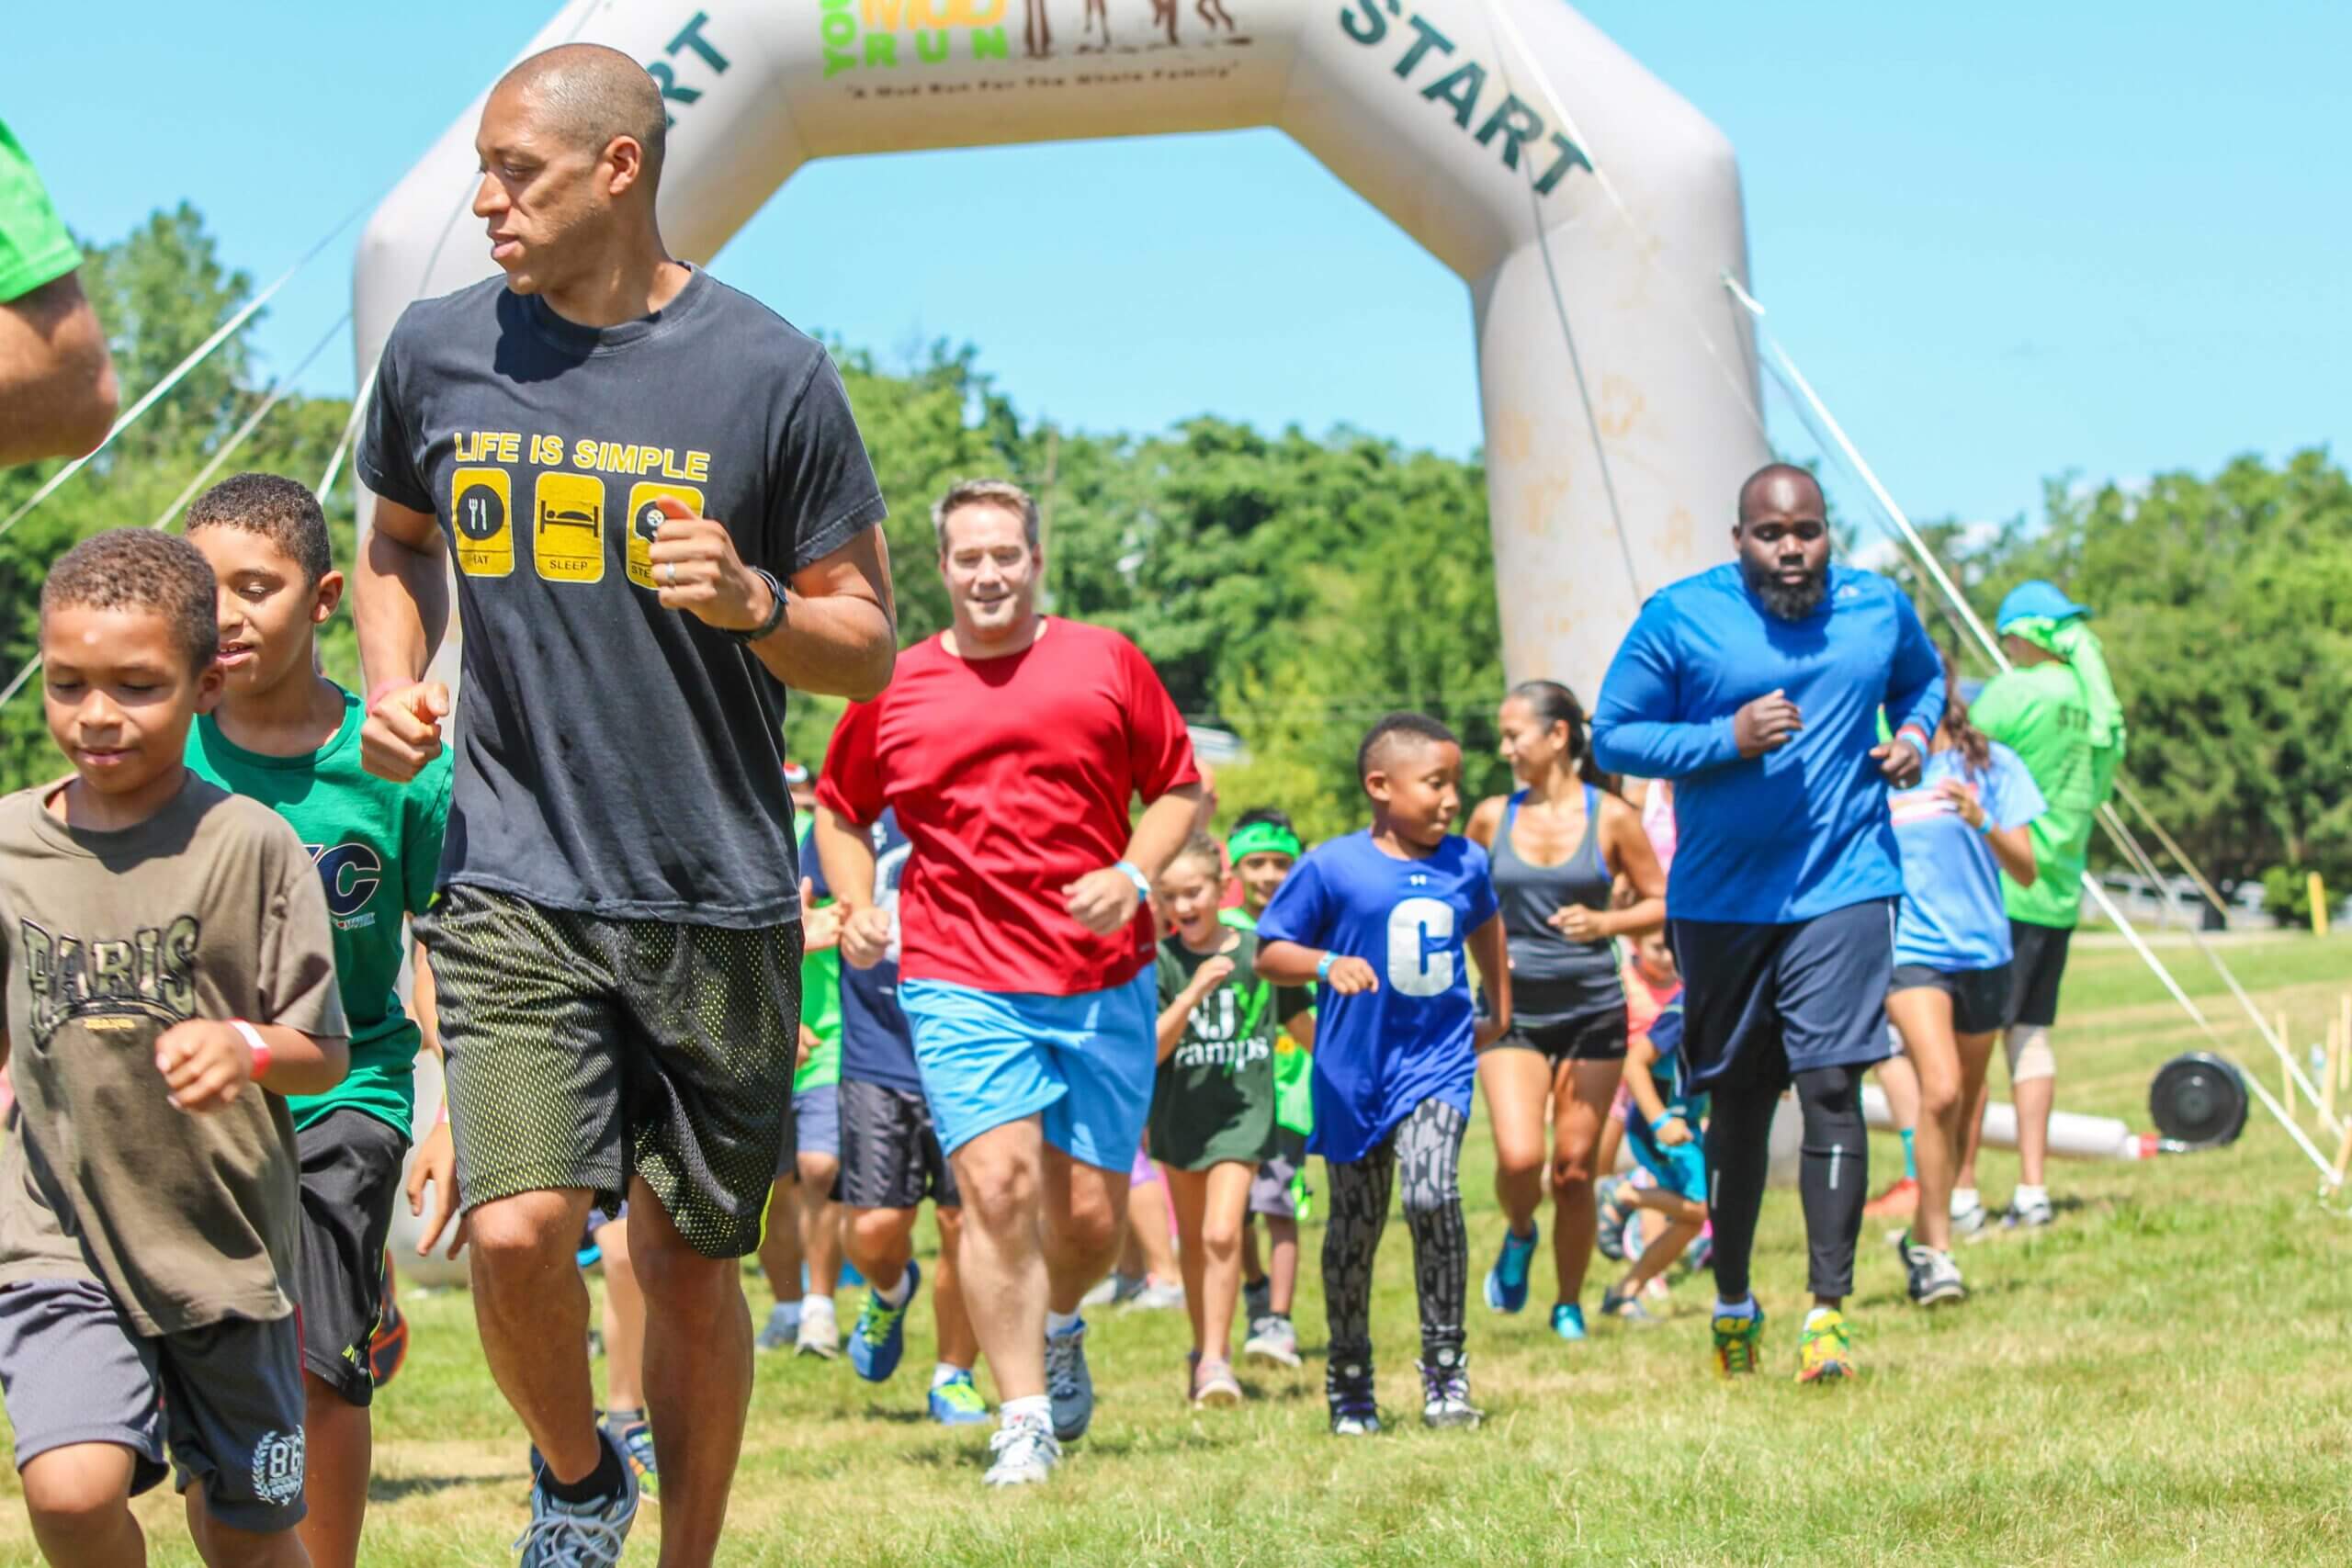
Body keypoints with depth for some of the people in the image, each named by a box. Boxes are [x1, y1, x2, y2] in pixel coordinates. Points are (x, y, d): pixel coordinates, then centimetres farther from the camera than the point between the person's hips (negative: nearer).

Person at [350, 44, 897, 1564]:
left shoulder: (771, 375, -5)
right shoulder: (439, 353, 3)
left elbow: (869, 650, 1)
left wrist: (751, 601, -19)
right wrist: (395, 680, 4)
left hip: (721, 897, -1)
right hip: (517, 884, 1)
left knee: (690, 1262, 8)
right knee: (519, 1230, -16)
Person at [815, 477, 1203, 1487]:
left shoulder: (1106, 663, 5)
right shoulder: (893, 690, 6)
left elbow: (1179, 786, 11)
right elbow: (840, 808, 20)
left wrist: (1133, 876, -6)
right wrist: (857, 907, 3)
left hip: (1103, 982, 1)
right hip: (961, 983, -1)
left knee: (1092, 1214, 4)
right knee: (997, 1183, -17)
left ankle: (1060, 1328, 39)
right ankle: (1024, 1419, -10)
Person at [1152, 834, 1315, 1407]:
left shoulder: (1258, 952, -1)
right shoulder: (1160, 963, -4)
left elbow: (1302, 1024, 13)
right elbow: (1151, 1050, -12)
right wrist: (1194, 992, -22)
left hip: (1243, 1108, -2)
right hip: (1180, 1113, 2)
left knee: (1222, 1233, -16)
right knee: (1193, 1239, 15)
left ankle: (1216, 1360, -12)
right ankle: (1204, 1347, 31)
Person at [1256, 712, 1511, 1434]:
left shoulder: (1466, 863, 3)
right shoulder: (1332, 867, -9)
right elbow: (1270, 953, -6)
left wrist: (1498, 1012, 29)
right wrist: (1328, 964, -24)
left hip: (1438, 1059, 1)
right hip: (1355, 1070, -1)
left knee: (1433, 1194, -20)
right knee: (1355, 1224, 9)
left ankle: (1445, 1369, -10)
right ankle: (1349, 1381, 25)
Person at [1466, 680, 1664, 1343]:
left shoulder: (1611, 818, -2)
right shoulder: (1493, 817, 4)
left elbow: (1661, 902, 4)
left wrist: (1603, 923, -14)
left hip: (1593, 1012, -1)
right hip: (1514, 1009, 1)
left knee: (1575, 1169, 2)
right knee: (1518, 1159, -16)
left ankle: (1569, 1306, 20)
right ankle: (1518, 1235, 18)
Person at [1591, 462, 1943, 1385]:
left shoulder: (1878, 609, 5)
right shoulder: (1678, 618, -5)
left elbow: (1923, 679, 26)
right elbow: (1613, 737, -4)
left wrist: (1916, 731, 3)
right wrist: (1729, 738, -17)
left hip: (1844, 887, 0)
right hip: (1721, 897, 0)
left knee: (1831, 1085, -13)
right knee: (1737, 1103, 11)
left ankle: (1830, 1310, -11)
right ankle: (1732, 1306, 28)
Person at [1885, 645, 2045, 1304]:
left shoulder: (1991, 764, 4)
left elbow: (2025, 872, -2)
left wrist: (1983, 822, -18)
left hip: (1982, 951, 2)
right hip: (1909, 947, -2)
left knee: (1960, 1107, 12)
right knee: (1941, 1091, -21)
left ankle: (1922, 1238, 31)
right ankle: (1936, 1251, -16)